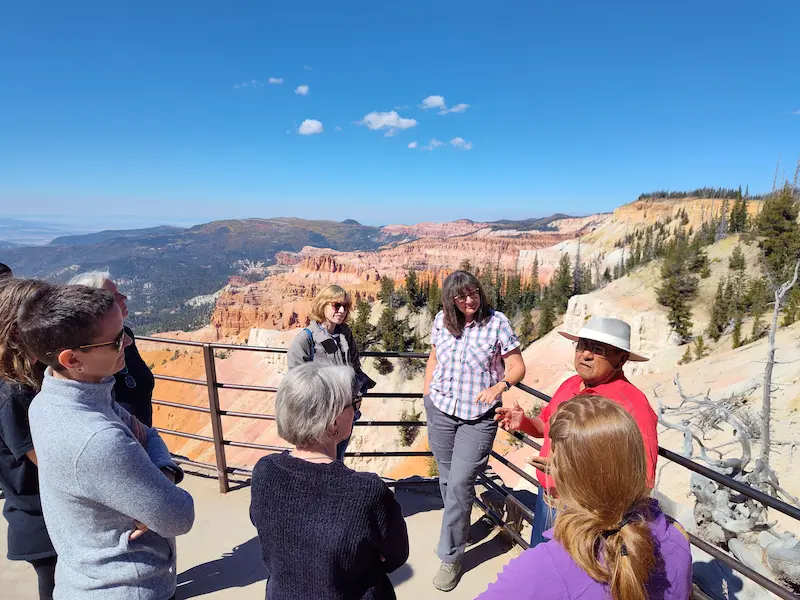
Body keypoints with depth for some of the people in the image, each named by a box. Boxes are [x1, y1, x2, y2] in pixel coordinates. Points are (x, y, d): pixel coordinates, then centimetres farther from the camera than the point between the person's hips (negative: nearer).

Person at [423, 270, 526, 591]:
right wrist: (427, 396, 12)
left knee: (460, 484, -4)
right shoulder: (441, 321, -2)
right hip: (440, 410, 4)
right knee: (447, 478, 17)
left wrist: (499, 386, -28)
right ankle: (459, 530, 44)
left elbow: (517, 366, -9)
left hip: (477, 418, -3)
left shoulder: (497, 322, -12)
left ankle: (450, 557, 16)